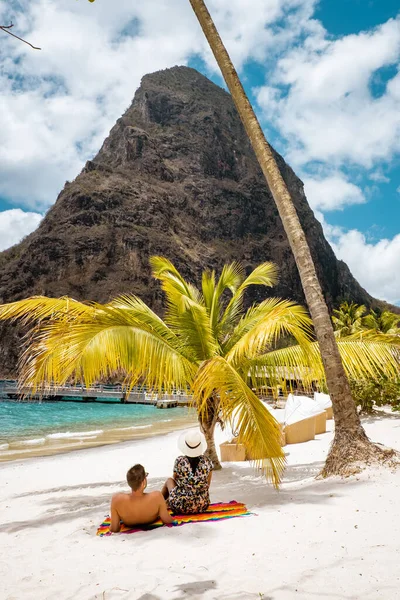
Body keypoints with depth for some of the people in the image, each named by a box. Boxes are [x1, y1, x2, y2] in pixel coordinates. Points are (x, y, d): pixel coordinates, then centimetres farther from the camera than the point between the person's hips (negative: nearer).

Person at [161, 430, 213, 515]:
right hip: (202, 506, 2)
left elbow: (175, 480, 5)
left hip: (180, 507, -2)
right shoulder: (207, 462, -8)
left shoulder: (179, 461, -14)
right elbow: (207, 486, 3)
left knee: (169, 480, 25)